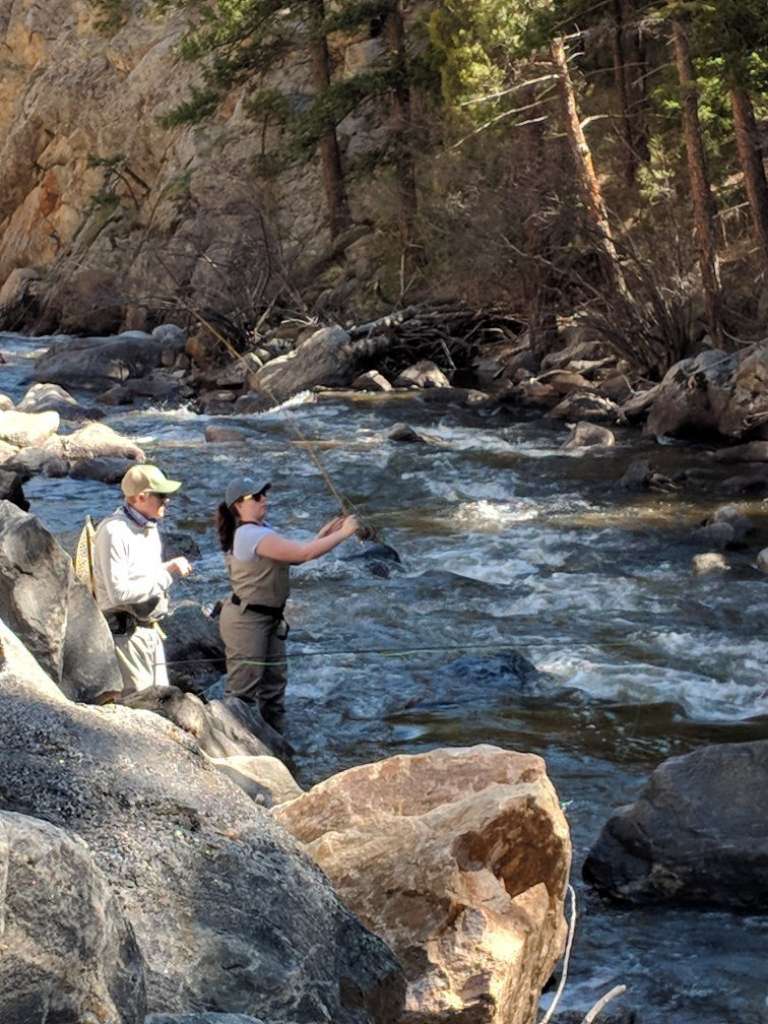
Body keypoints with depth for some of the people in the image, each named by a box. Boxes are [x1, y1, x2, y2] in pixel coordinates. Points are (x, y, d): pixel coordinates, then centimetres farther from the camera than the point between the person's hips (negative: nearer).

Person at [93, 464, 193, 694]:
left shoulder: (150, 528, 13)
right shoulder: (114, 531, -17)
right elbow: (119, 592, -23)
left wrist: (170, 568, 5)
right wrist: (165, 574, -16)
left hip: (151, 630, 9)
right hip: (125, 632, -9)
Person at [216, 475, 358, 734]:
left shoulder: (261, 529, 10)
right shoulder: (252, 536, -23)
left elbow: (294, 555, 13)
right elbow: (305, 553, -26)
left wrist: (324, 534, 4)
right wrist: (342, 533, -18)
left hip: (269, 618, 10)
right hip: (246, 621, -10)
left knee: (274, 682, 14)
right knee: (243, 690, -4)